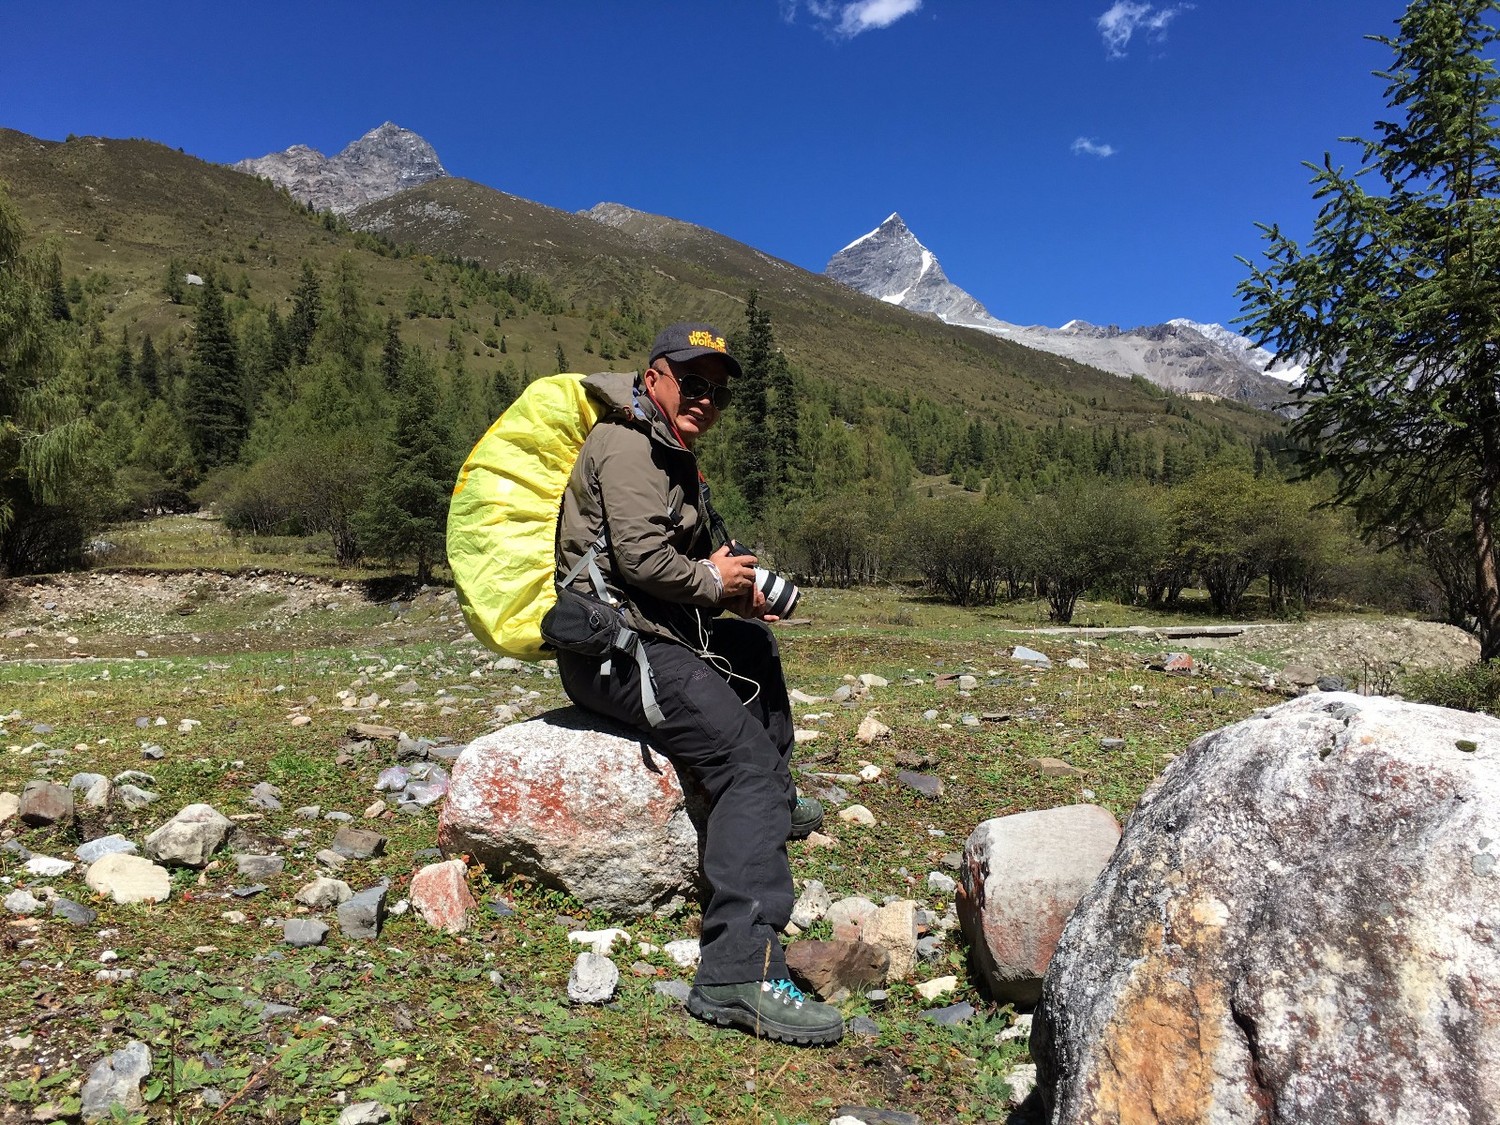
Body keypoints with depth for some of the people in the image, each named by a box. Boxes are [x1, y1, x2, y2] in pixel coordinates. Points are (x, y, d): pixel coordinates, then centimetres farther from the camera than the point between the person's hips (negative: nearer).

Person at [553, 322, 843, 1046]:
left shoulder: (670, 452, 22)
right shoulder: (629, 444, -11)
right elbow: (643, 556, -24)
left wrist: (730, 581, 8)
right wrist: (715, 584, -7)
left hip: (652, 629, 11)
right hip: (614, 646, -11)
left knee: (756, 642, 29)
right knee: (747, 759, -21)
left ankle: (775, 806, 41)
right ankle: (738, 972, -25)